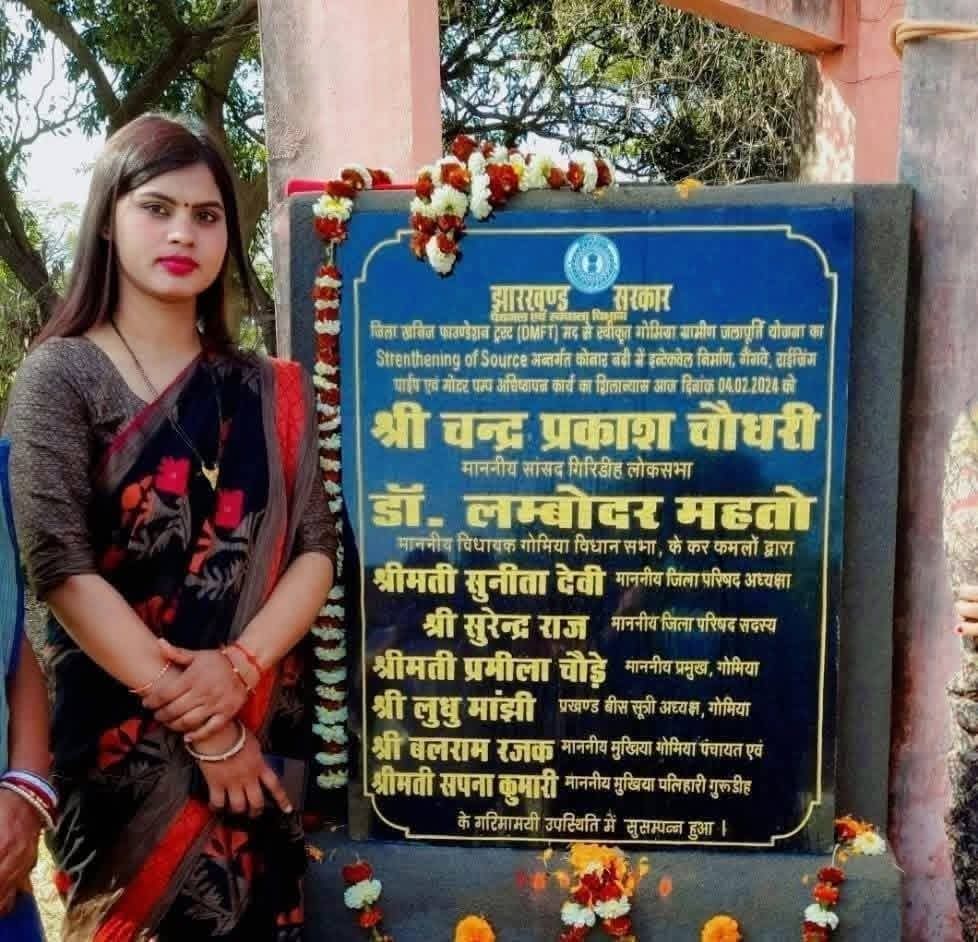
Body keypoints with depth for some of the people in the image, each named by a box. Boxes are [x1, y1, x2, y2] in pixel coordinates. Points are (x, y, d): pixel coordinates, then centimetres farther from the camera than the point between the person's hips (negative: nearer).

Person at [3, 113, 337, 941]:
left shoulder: (269, 391, 7)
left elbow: (315, 550, 0)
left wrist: (239, 666, -17)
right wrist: (194, 720, -15)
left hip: (261, 727, 3)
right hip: (121, 732, -3)